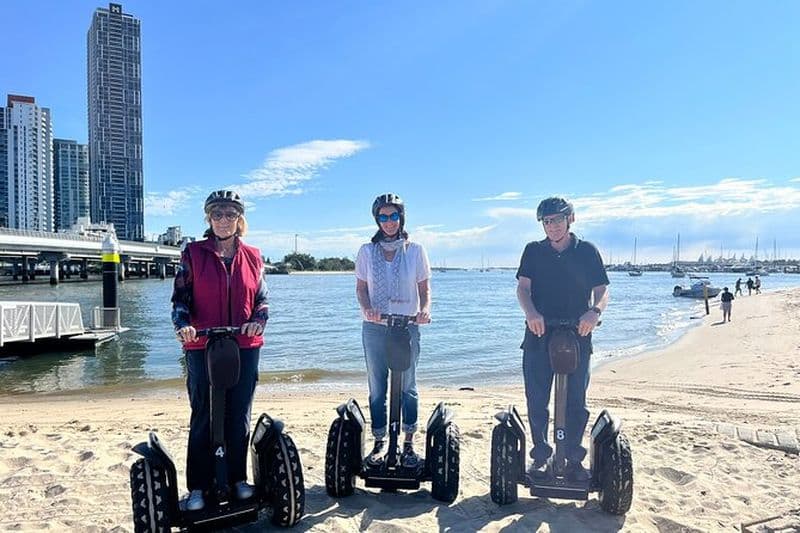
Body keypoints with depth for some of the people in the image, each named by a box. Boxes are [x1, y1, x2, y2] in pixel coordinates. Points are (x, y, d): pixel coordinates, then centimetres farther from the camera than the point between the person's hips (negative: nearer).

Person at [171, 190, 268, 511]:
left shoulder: (252, 257, 6)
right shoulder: (193, 253, 1)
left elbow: (261, 300, 10)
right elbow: (180, 297, 0)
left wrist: (258, 321, -10)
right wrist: (182, 325, -18)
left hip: (244, 347, 2)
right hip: (202, 348, -2)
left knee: (239, 416, 11)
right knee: (203, 418, 5)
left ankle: (238, 479, 26)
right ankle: (198, 487, 18)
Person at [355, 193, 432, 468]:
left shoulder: (415, 250, 2)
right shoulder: (367, 251, 4)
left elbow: (424, 287, 4)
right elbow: (361, 287, 6)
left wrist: (425, 309, -15)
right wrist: (366, 308, -14)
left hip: (407, 326, -1)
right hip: (374, 327, 1)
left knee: (407, 386, 5)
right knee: (377, 387, 7)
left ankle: (408, 444, 17)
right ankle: (379, 443, 19)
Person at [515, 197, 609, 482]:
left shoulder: (587, 251, 6)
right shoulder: (534, 251, 7)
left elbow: (602, 290, 2)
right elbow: (523, 287, -3)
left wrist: (595, 311, -20)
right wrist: (531, 312, -23)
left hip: (577, 335, 0)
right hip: (539, 334, 1)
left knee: (576, 402, 5)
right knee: (537, 401, 4)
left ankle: (574, 460, 19)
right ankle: (540, 456, 18)